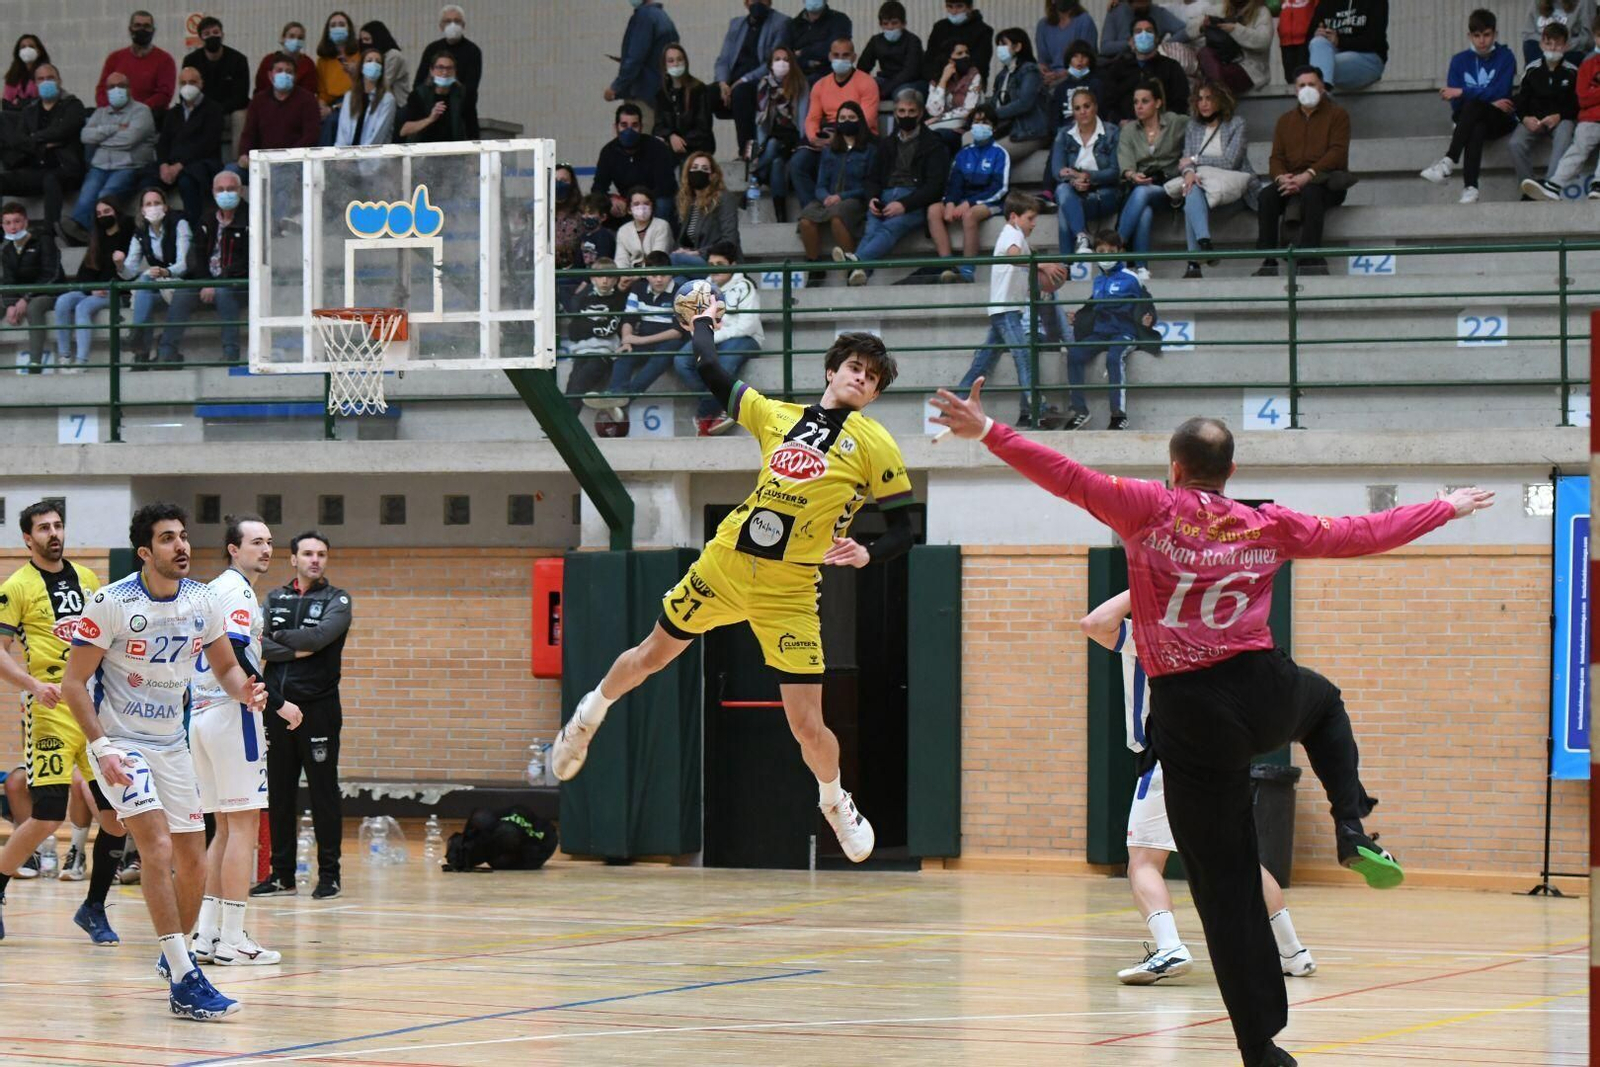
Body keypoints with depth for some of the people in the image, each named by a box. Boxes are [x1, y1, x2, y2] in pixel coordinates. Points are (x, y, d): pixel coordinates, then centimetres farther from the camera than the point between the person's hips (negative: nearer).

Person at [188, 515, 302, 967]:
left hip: (201, 712, 10)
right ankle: (232, 939, -8)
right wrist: (276, 704, -17)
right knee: (243, 825, -6)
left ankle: (206, 935, 11)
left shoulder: (212, 590, 19)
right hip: (231, 715, -10)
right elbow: (234, 657, -21)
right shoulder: (237, 590, -10)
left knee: (225, 828, 13)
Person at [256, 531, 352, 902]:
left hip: (318, 707, -3)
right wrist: (295, 651, -14)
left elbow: (320, 636, -17)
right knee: (279, 794, 7)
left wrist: (277, 637, -6)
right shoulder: (275, 599, 11)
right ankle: (282, 874, 13)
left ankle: (329, 874, 3)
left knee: (323, 794, -1)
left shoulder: (336, 600, 2)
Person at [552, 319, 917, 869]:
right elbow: (708, 369, 12)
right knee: (651, 655, 19)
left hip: (789, 591, -3)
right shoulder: (777, 414, 6)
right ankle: (587, 717, 49)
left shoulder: (875, 445, -4)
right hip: (724, 562, 3)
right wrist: (705, 322, 25)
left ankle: (835, 802, 24)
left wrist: (866, 552, -22)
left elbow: (902, 530, -4)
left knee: (807, 725, -7)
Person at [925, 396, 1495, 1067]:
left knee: (1225, 886, 2)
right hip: (1266, 694, 2)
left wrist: (987, 432, -10)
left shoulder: (1151, 508, -3)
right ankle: (1353, 831, 18)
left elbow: (1070, 478, -13)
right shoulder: (1269, 526, 5)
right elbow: (1363, 535, 14)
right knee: (1324, 704, 40)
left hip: (1188, 713, -2)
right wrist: (1448, 509, 29)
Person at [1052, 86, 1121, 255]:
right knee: (1063, 190, -36)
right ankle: (1081, 238, -51)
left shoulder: (1112, 133, 3)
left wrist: (1088, 177, -23)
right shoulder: (1064, 135, 12)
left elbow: (1115, 171, -6)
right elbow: (1057, 170, 0)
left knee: (1065, 213, -33)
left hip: (1103, 193, -3)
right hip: (1073, 192, 3)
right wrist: (1073, 180, -23)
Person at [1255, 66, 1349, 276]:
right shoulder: (1285, 120, 21)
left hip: (1328, 182, -4)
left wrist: (1307, 176, -21)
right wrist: (1281, 177, -14)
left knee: (1311, 191, -39)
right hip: (1291, 180, 4)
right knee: (1267, 195, -28)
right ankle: (1268, 262, -34)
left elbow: (1337, 153, -7)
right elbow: (1276, 158, 12)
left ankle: (1312, 260, -42)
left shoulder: (1337, 115, 7)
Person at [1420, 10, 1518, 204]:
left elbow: (1499, 93, -13)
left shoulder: (1505, 57, 1)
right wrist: (1489, 102, -11)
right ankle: (1470, 188, -50)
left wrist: (1462, 93, -14)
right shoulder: (1460, 60, 8)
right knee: (1476, 130, -36)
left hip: (1500, 121, -2)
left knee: (1471, 106, -35)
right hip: (1470, 120, 2)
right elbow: (1456, 104, -1)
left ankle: (1448, 162, -44)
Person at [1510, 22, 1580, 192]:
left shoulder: (1571, 72, 3)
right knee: (1516, 143, -26)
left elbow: (1576, 104, 2)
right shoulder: (1532, 70, 8)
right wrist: (1525, 118, -13)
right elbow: (1520, 101, 7)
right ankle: (1528, 191, -22)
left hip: (1561, 119, -2)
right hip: (1533, 119, 2)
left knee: (1563, 139, -35)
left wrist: (1558, 117, -15)